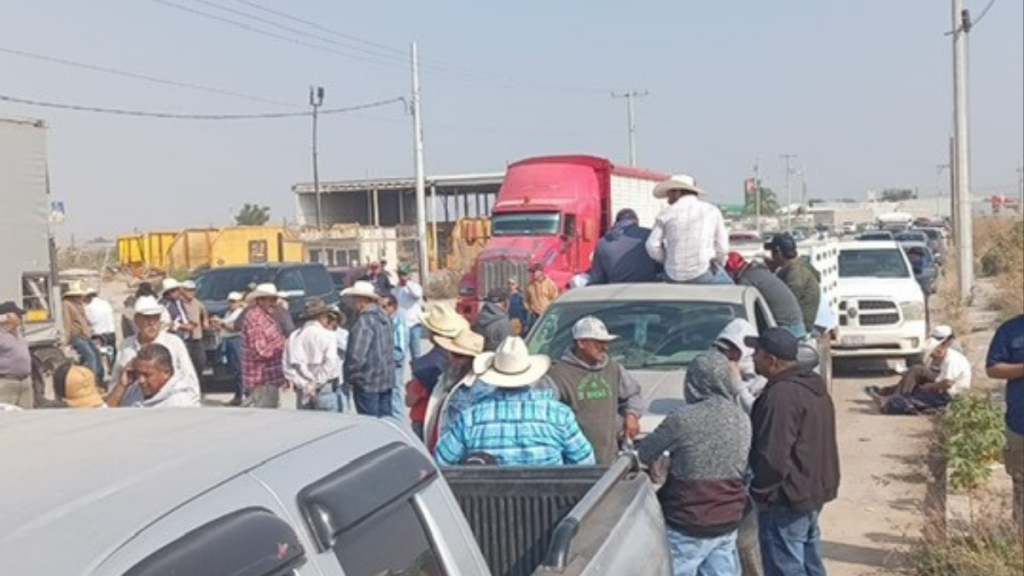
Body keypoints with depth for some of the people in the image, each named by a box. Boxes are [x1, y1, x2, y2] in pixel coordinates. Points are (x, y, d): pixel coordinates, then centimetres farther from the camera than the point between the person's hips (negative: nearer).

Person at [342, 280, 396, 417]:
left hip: (367, 382, -9)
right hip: (386, 379, 9)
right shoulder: (384, 317, 9)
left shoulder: (365, 322, -19)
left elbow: (357, 355, -23)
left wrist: (350, 377, -10)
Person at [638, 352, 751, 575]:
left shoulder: (683, 419, -18)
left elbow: (645, 453, -4)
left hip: (688, 526, -5)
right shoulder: (742, 419, -1)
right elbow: (744, 471, 8)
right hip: (728, 523, 5)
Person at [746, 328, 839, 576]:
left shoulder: (782, 394, -25)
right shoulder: (812, 384, 8)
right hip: (814, 489, 10)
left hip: (787, 498, -10)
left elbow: (773, 457, -26)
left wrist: (759, 489, -11)